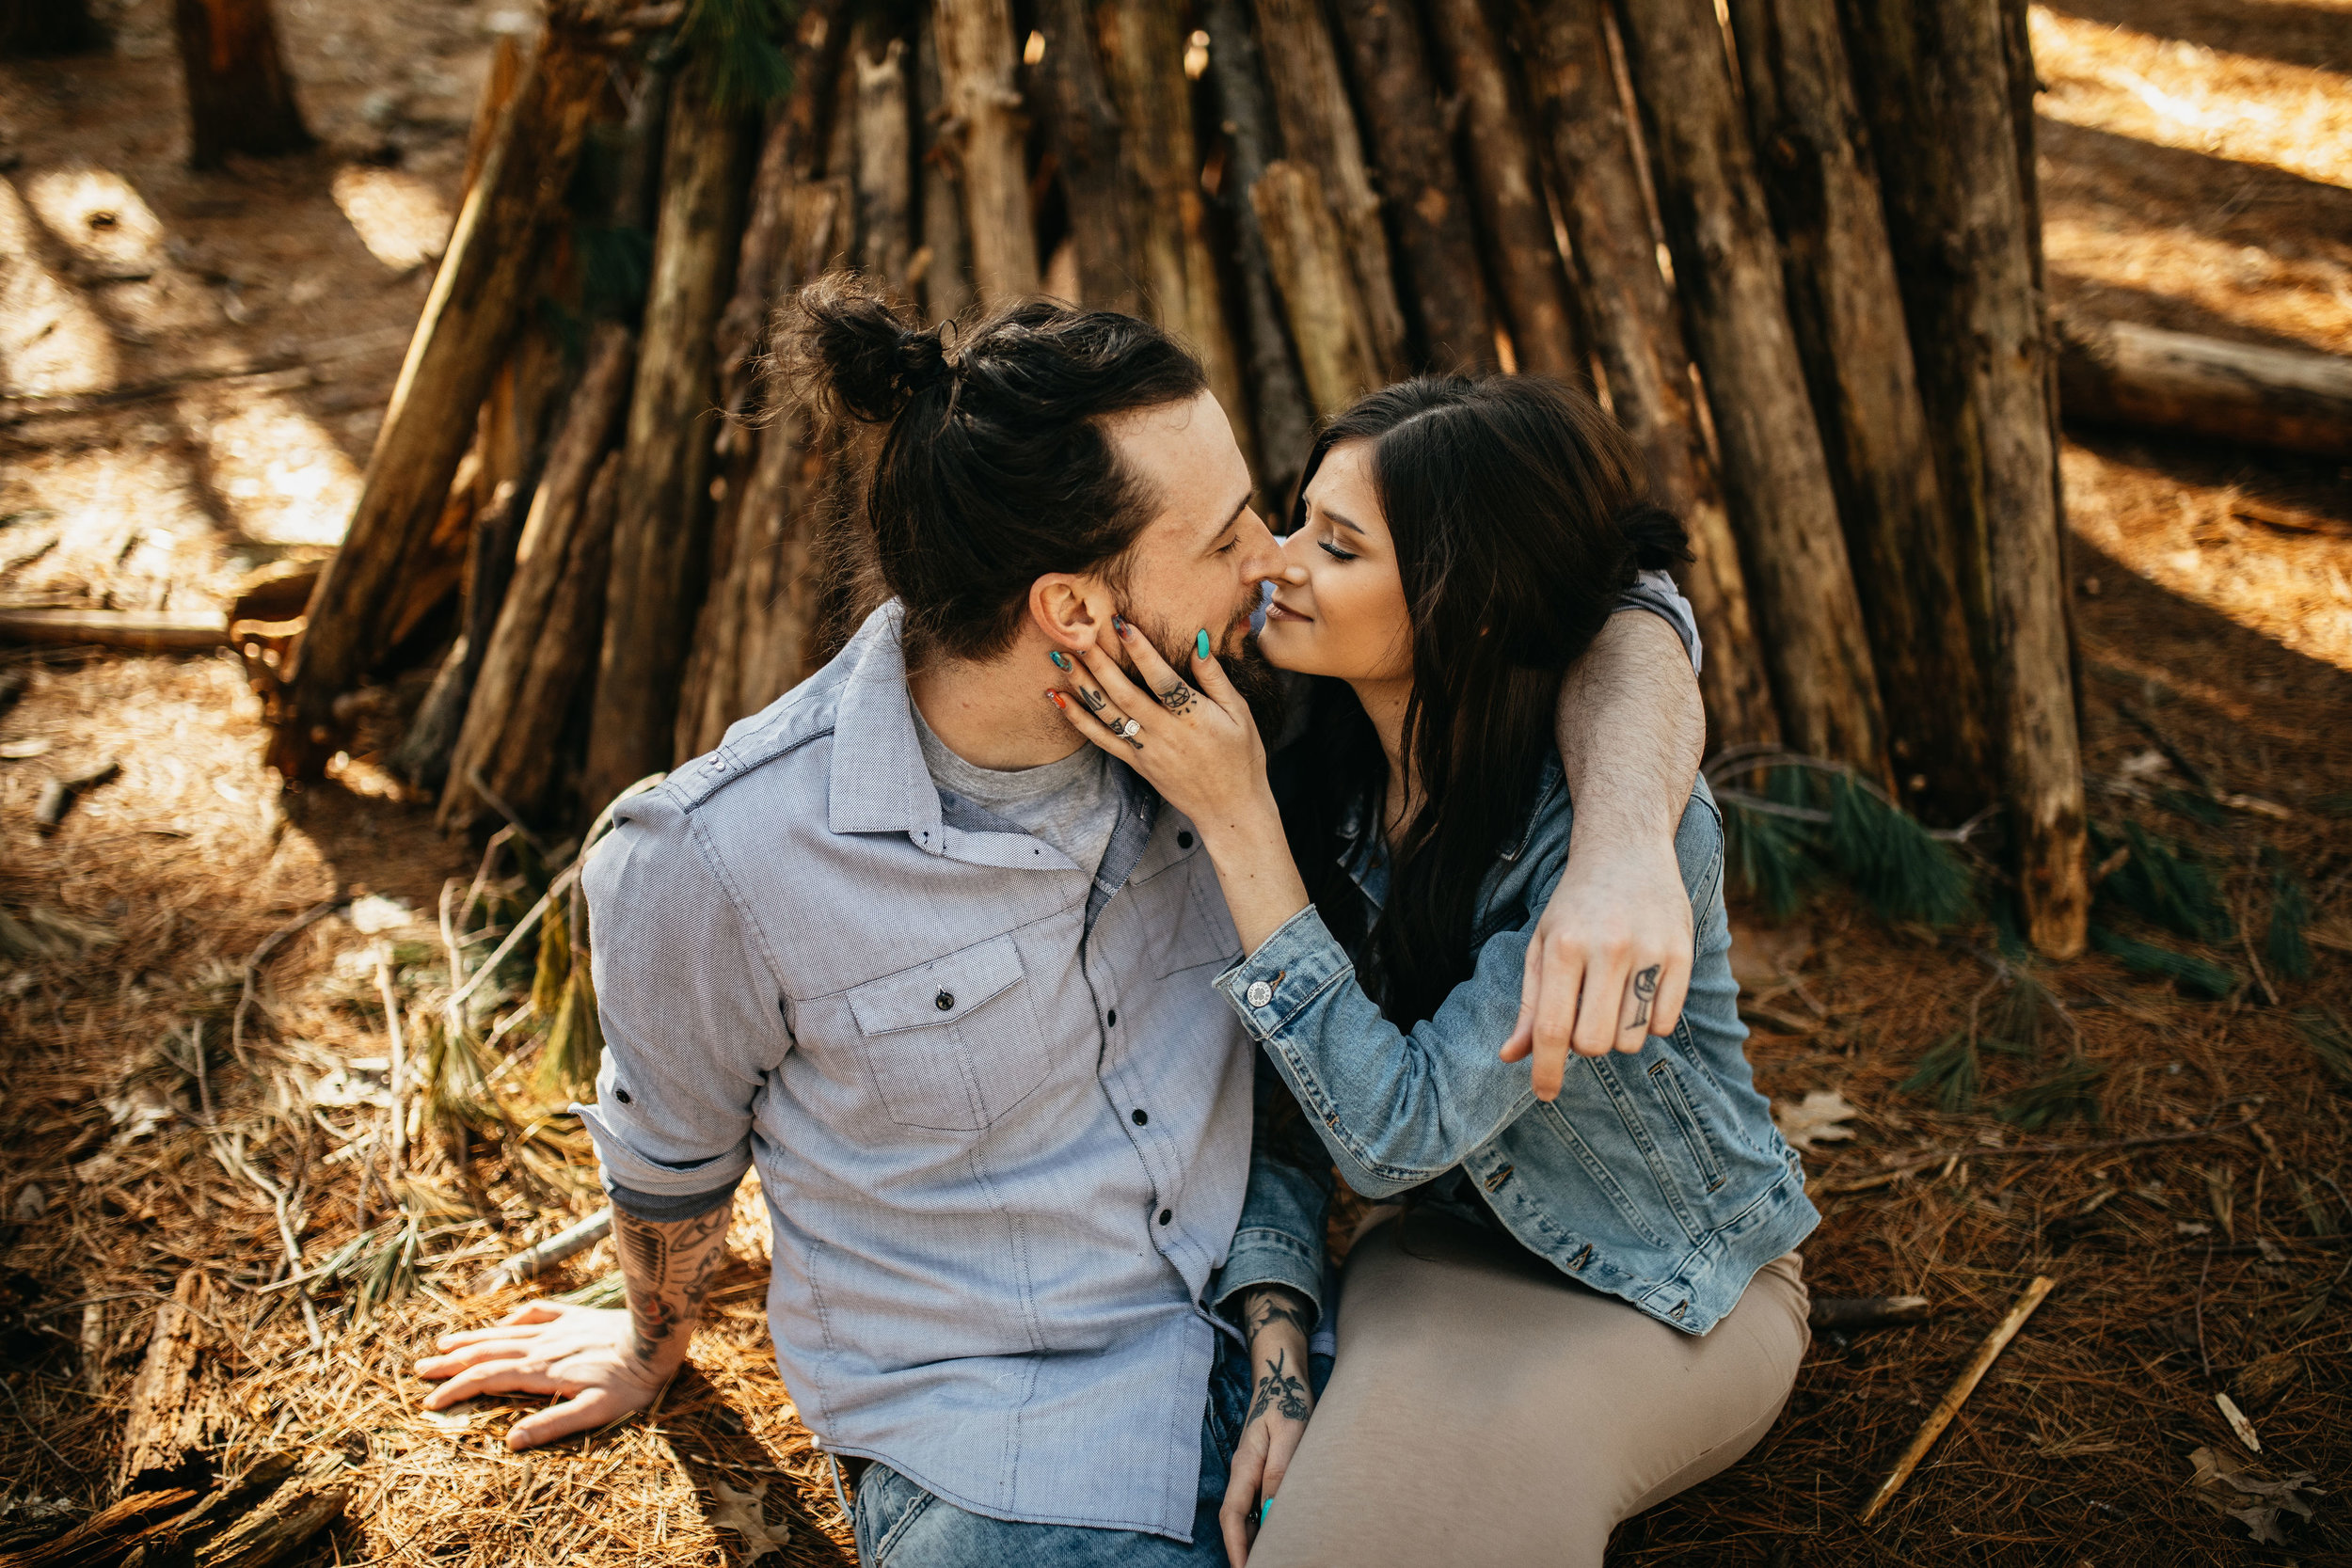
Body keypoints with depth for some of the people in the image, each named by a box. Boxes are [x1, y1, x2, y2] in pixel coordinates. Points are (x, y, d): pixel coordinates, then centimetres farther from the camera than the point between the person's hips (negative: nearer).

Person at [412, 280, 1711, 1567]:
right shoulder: (715, 864, -21)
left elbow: (1609, 614, -7)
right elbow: (671, 1145, 1)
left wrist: (1623, 855, -27)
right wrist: (654, 1343, 21)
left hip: (1265, 1356, 5)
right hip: (998, 1458, -4)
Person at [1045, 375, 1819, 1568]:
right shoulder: (1321, 762, -12)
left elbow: (1396, 1132, -31)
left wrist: (1234, 817, -33)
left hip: (1679, 1296, -3)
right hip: (1456, 1253, 3)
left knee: (1447, 1471, -31)